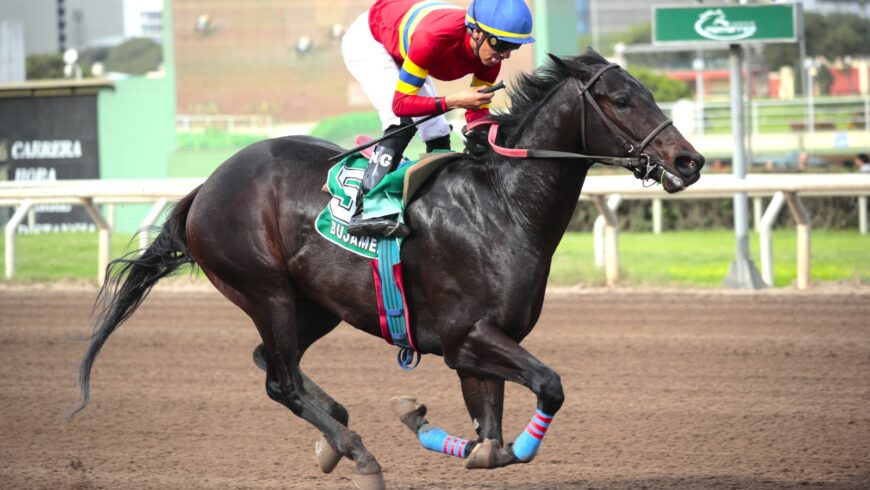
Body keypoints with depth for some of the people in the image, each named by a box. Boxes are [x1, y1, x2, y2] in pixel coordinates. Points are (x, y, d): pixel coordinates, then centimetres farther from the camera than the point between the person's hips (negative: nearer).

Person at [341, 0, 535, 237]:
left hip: (401, 51, 8)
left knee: (438, 136, 2)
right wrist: (453, 102, -46)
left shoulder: (490, 48, -23)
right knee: (402, 122, -27)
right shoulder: (433, 39, -43)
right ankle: (365, 211, -32)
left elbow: (478, 109, -11)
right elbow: (400, 103, -38)